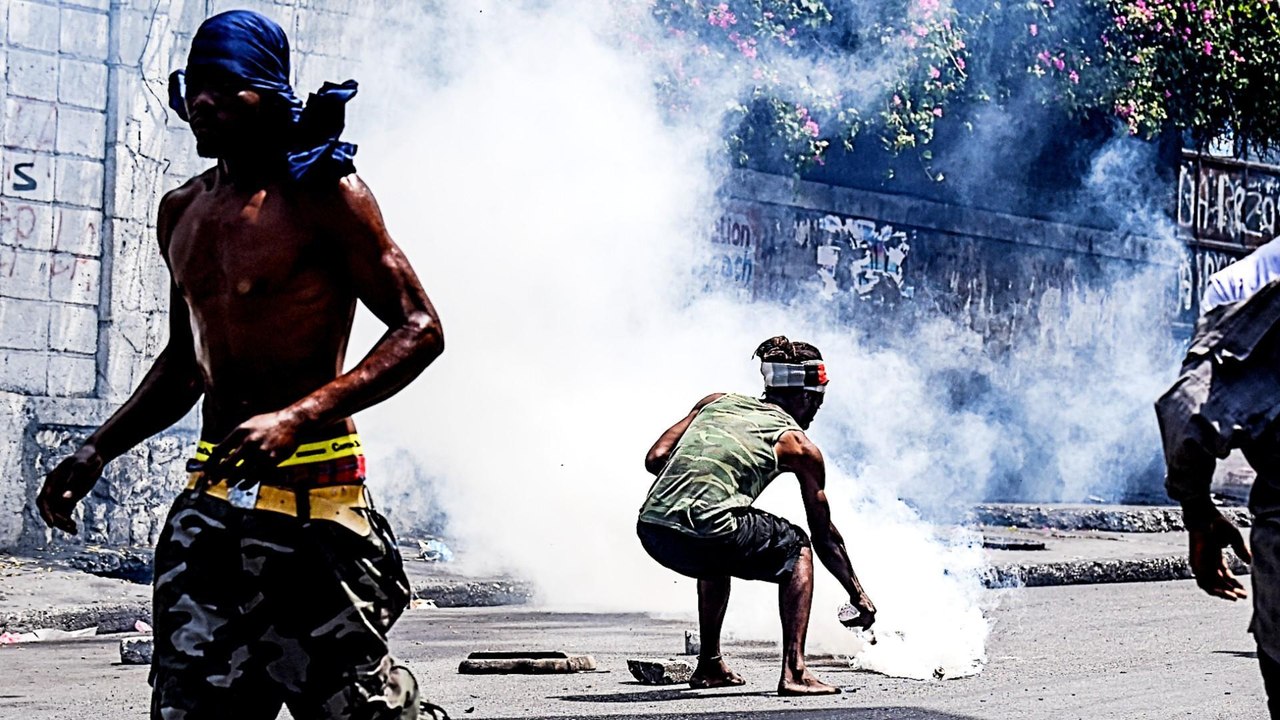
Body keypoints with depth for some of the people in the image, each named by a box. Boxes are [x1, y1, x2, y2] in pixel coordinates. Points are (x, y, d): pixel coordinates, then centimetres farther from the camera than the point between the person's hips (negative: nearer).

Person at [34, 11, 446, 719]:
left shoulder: (322, 193, -6)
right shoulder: (181, 212, 14)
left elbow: (420, 329, -11)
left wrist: (297, 417, -22)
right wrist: (96, 451, 16)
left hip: (311, 496, -7)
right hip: (211, 502, 7)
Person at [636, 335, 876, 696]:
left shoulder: (715, 402, 23)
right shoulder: (798, 446, 13)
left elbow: (655, 458, 13)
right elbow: (825, 536, 20)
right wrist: (858, 596, 32)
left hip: (651, 528, 6)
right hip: (705, 534, -5)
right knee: (797, 550, 20)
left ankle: (709, 666, 42)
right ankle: (793, 672, 7)